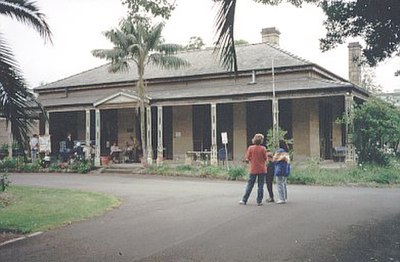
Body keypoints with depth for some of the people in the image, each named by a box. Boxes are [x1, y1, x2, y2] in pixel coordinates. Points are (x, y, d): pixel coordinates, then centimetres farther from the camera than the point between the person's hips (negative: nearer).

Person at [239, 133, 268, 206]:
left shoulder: (250, 148, -5)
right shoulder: (263, 148, -8)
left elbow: (247, 158, -3)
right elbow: (265, 158, -3)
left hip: (253, 169, 1)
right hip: (262, 169, -1)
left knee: (249, 185, 8)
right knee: (260, 186, 5)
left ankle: (244, 200, 10)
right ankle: (259, 201, 6)